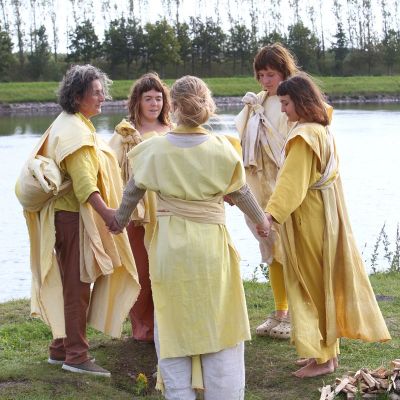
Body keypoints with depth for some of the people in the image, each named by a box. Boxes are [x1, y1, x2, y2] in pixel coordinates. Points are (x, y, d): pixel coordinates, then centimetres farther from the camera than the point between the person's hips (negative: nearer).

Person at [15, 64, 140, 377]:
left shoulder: (74, 125, 17)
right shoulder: (74, 130, -16)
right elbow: (82, 179, -27)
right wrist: (105, 212, -37)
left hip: (70, 214, 10)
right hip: (75, 215, -10)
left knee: (73, 284, 15)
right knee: (78, 284, -5)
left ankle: (62, 348, 24)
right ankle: (76, 355, 0)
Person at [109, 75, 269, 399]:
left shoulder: (155, 149, -5)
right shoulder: (221, 148, -6)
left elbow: (133, 191, 7)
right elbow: (241, 193, 3)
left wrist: (120, 220, 27)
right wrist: (261, 220, 22)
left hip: (169, 248, 0)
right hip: (212, 245, 0)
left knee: (173, 327, 12)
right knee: (219, 326, 10)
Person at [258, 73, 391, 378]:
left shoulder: (304, 135, -20)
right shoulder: (323, 130, 9)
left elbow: (292, 181, -27)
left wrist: (271, 213, -35)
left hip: (309, 218, -9)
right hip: (325, 212, 9)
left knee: (312, 284, -1)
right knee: (325, 281, 15)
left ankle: (322, 357, 7)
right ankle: (328, 349, 25)